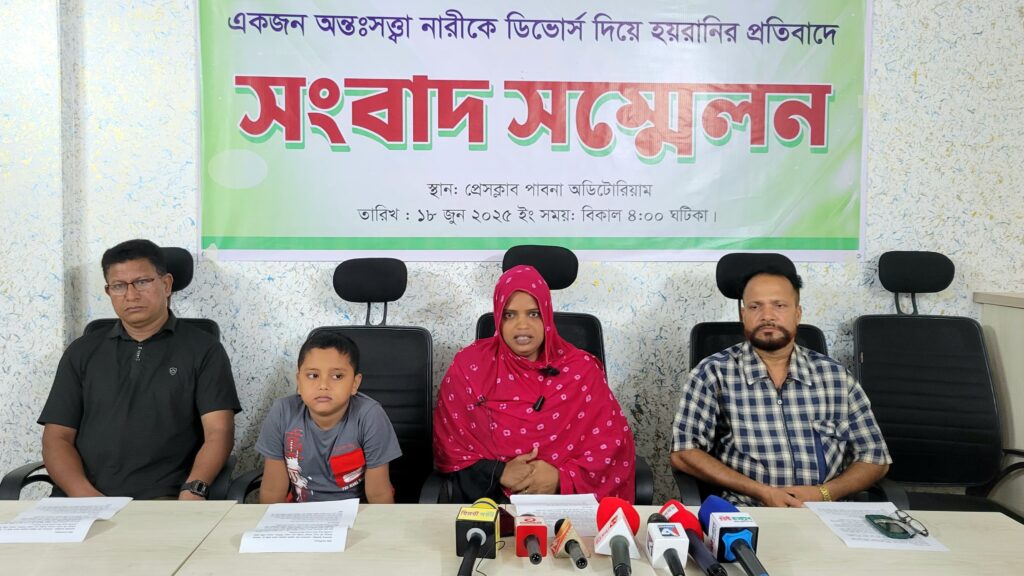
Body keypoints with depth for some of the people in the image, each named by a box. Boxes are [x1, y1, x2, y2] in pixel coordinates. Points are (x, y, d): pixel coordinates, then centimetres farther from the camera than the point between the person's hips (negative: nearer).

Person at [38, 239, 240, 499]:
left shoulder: (203, 350, 6)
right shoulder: (82, 352, 16)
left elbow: (219, 432, -3)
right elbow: (57, 437, 10)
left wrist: (193, 490, -21)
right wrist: (84, 494, -8)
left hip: (165, 500, -2)